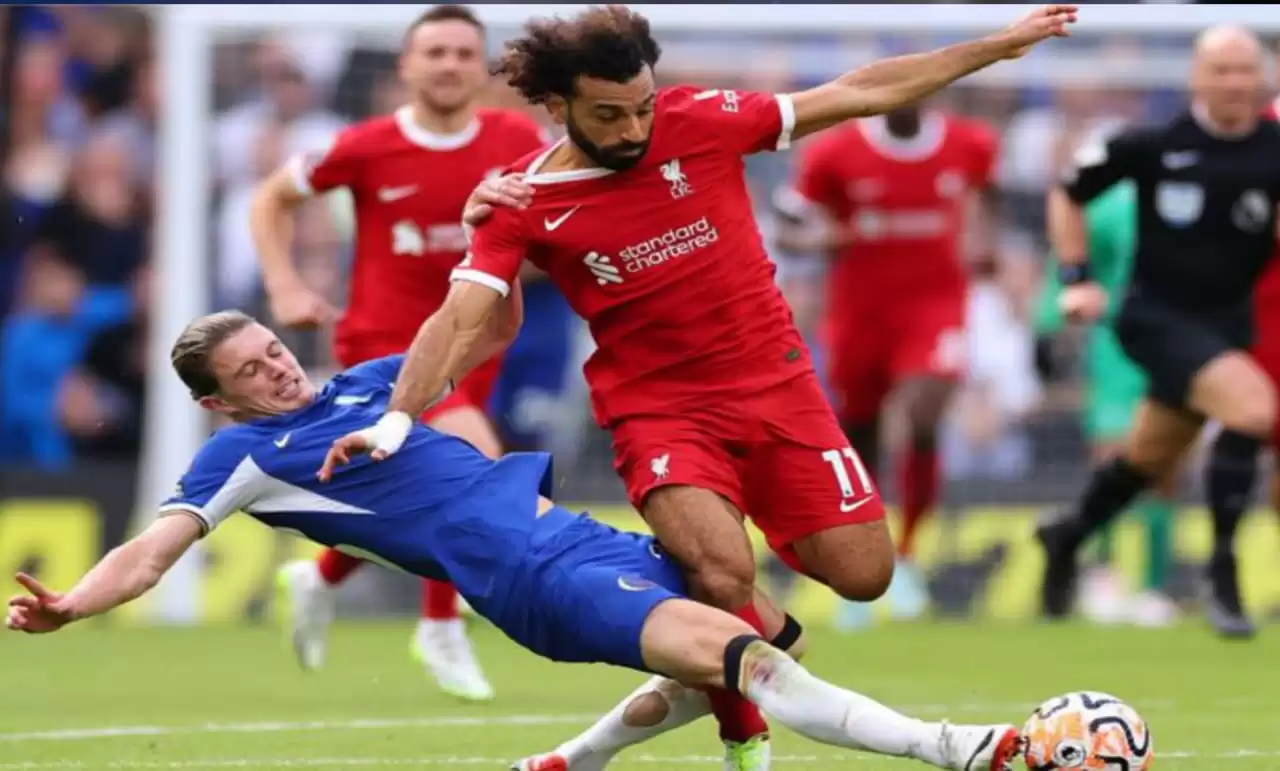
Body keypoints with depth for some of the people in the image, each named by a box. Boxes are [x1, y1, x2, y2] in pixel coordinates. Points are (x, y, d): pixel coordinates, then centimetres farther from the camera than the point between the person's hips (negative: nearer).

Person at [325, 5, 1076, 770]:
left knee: (863, 573, -3)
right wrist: (397, 418, -34)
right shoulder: (526, 204, -11)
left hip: (776, 384, 3)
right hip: (660, 409, -3)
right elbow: (462, 319, -18)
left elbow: (859, 93, -2)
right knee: (723, 574, -27)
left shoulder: (700, 121, -8)